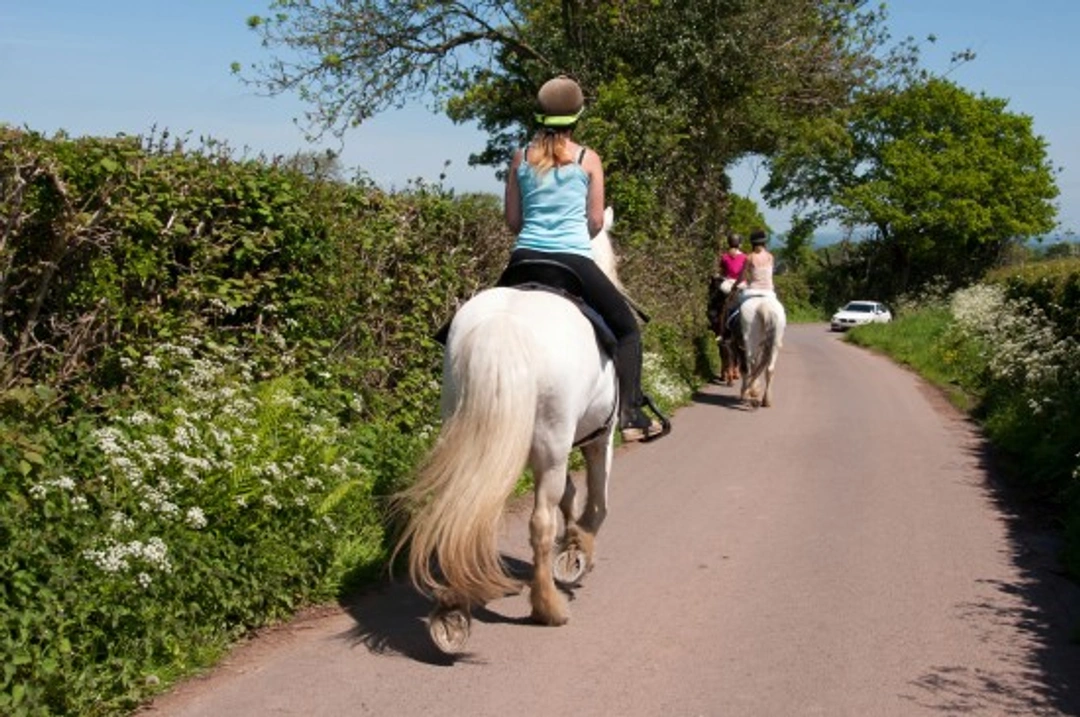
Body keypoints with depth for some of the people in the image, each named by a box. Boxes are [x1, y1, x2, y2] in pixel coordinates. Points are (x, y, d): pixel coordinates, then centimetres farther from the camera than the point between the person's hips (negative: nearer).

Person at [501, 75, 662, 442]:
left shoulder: (521, 158, 9)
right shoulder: (588, 159, 3)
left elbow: (512, 220, 11)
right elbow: (596, 222, 3)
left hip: (525, 258, 3)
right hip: (574, 260, -2)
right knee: (626, 328, 12)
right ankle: (629, 414, 0)